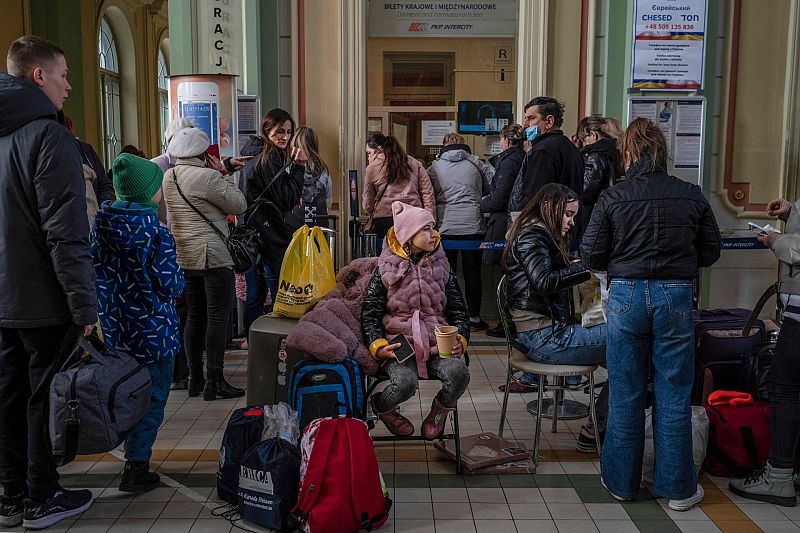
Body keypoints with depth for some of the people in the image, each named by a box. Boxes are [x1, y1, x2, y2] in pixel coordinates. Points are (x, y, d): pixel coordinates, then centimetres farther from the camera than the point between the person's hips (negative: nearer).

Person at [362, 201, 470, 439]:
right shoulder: (386, 270, 4)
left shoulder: (441, 267, 13)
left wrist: (460, 340, -4)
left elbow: (459, 311, 16)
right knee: (405, 383, -32)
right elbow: (370, 314, 5)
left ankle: (440, 409, 7)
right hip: (399, 344, -2)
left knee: (459, 373, -28)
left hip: (437, 343, 3)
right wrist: (378, 346, -12)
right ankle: (380, 407, 5)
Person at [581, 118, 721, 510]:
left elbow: (591, 256, -4)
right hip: (676, 297, 1)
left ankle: (622, 480, 24)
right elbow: (711, 252, 8)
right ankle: (677, 487, 21)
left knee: (625, 393, 11)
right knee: (673, 396, 10)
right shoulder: (692, 196, 0)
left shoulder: (612, 198, -5)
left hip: (627, 295, -1)